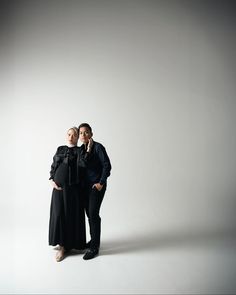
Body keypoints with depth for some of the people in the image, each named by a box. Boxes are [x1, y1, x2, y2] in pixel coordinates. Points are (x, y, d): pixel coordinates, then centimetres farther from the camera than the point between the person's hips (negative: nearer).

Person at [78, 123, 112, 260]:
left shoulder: (98, 147, -11)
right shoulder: (81, 149, 9)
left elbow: (107, 165, -13)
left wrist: (101, 183, -14)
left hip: (97, 185, -7)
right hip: (86, 186, 7)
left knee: (93, 214, -6)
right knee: (89, 213, 13)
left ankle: (94, 247, 6)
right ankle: (94, 240, 30)